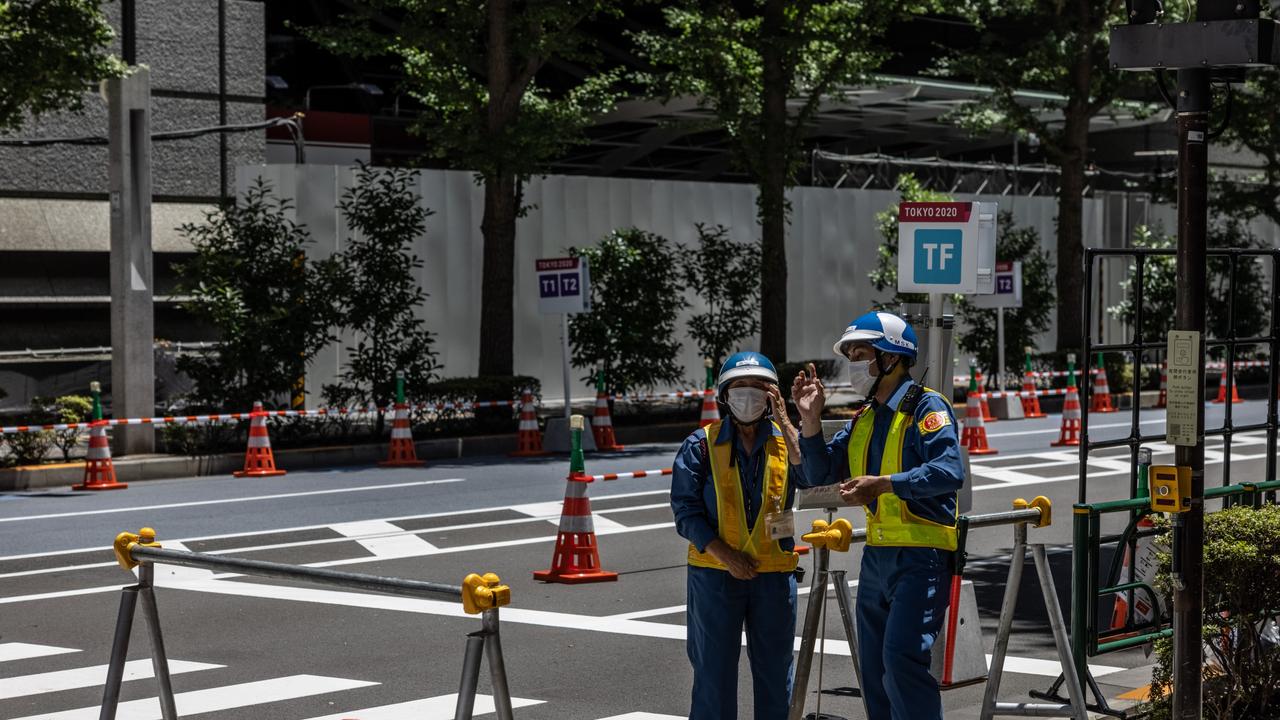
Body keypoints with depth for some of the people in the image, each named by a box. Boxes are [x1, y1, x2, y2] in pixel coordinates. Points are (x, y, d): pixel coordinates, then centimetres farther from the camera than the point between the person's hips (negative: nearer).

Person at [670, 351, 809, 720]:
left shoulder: (786, 439, 5)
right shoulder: (702, 444, 0)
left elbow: (811, 475, -16)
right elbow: (685, 510, -3)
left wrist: (784, 422, -18)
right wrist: (725, 555, -13)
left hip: (775, 575, 2)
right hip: (714, 574, -2)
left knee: (775, 674, 8)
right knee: (714, 673, 2)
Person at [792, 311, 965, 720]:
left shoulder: (926, 407, -9)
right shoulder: (865, 418, 16)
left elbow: (950, 470, -23)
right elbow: (820, 473, 17)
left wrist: (883, 484, -30)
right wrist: (811, 420, 3)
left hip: (921, 556, -9)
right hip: (877, 554, 9)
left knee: (901, 656, -19)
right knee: (874, 667, 11)